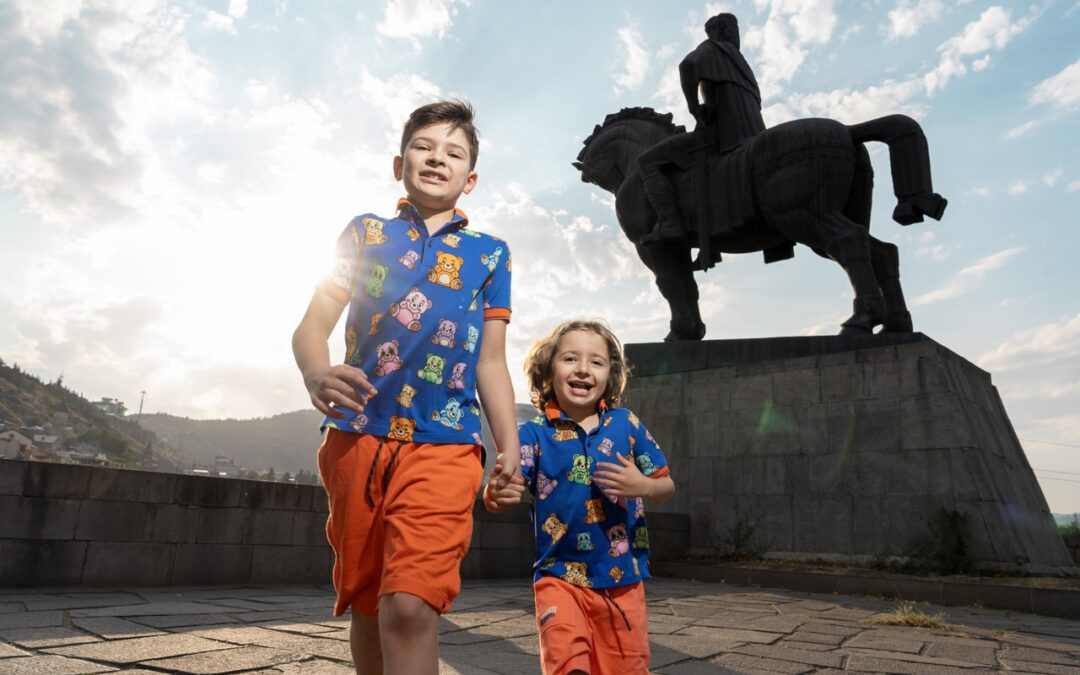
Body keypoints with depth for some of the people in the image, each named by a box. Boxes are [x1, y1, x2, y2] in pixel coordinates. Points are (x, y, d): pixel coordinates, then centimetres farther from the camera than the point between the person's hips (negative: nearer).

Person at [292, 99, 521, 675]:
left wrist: (510, 449, 2)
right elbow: (312, 324, 2)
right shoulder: (365, 233, 12)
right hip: (356, 437, 2)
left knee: (410, 605, -15)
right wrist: (317, 374, -21)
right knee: (366, 603, 13)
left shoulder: (489, 255, 12)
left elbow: (490, 362, 11)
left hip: (444, 446, -1)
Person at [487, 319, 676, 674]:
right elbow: (506, 490, -18)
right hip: (560, 577, -2)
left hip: (623, 578, 3)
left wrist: (643, 486, -16)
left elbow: (666, 487, 6)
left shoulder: (627, 424, -1)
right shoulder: (534, 433, -7)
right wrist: (496, 494, -41)